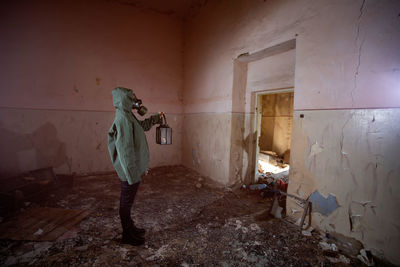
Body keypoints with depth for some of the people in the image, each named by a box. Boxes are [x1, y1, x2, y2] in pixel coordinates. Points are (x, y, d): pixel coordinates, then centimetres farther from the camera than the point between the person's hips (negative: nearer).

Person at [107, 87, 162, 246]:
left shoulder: (127, 116, 9)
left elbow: (142, 126, 30)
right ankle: (127, 235, 25)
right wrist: (133, 173, -23)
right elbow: (125, 149, -25)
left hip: (133, 168, 10)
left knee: (127, 201, 22)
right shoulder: (123, 118, -22)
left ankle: (130, 228, 40)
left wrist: (156, 118, 28)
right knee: (126, 202, 7)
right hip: (129, 169, -10)